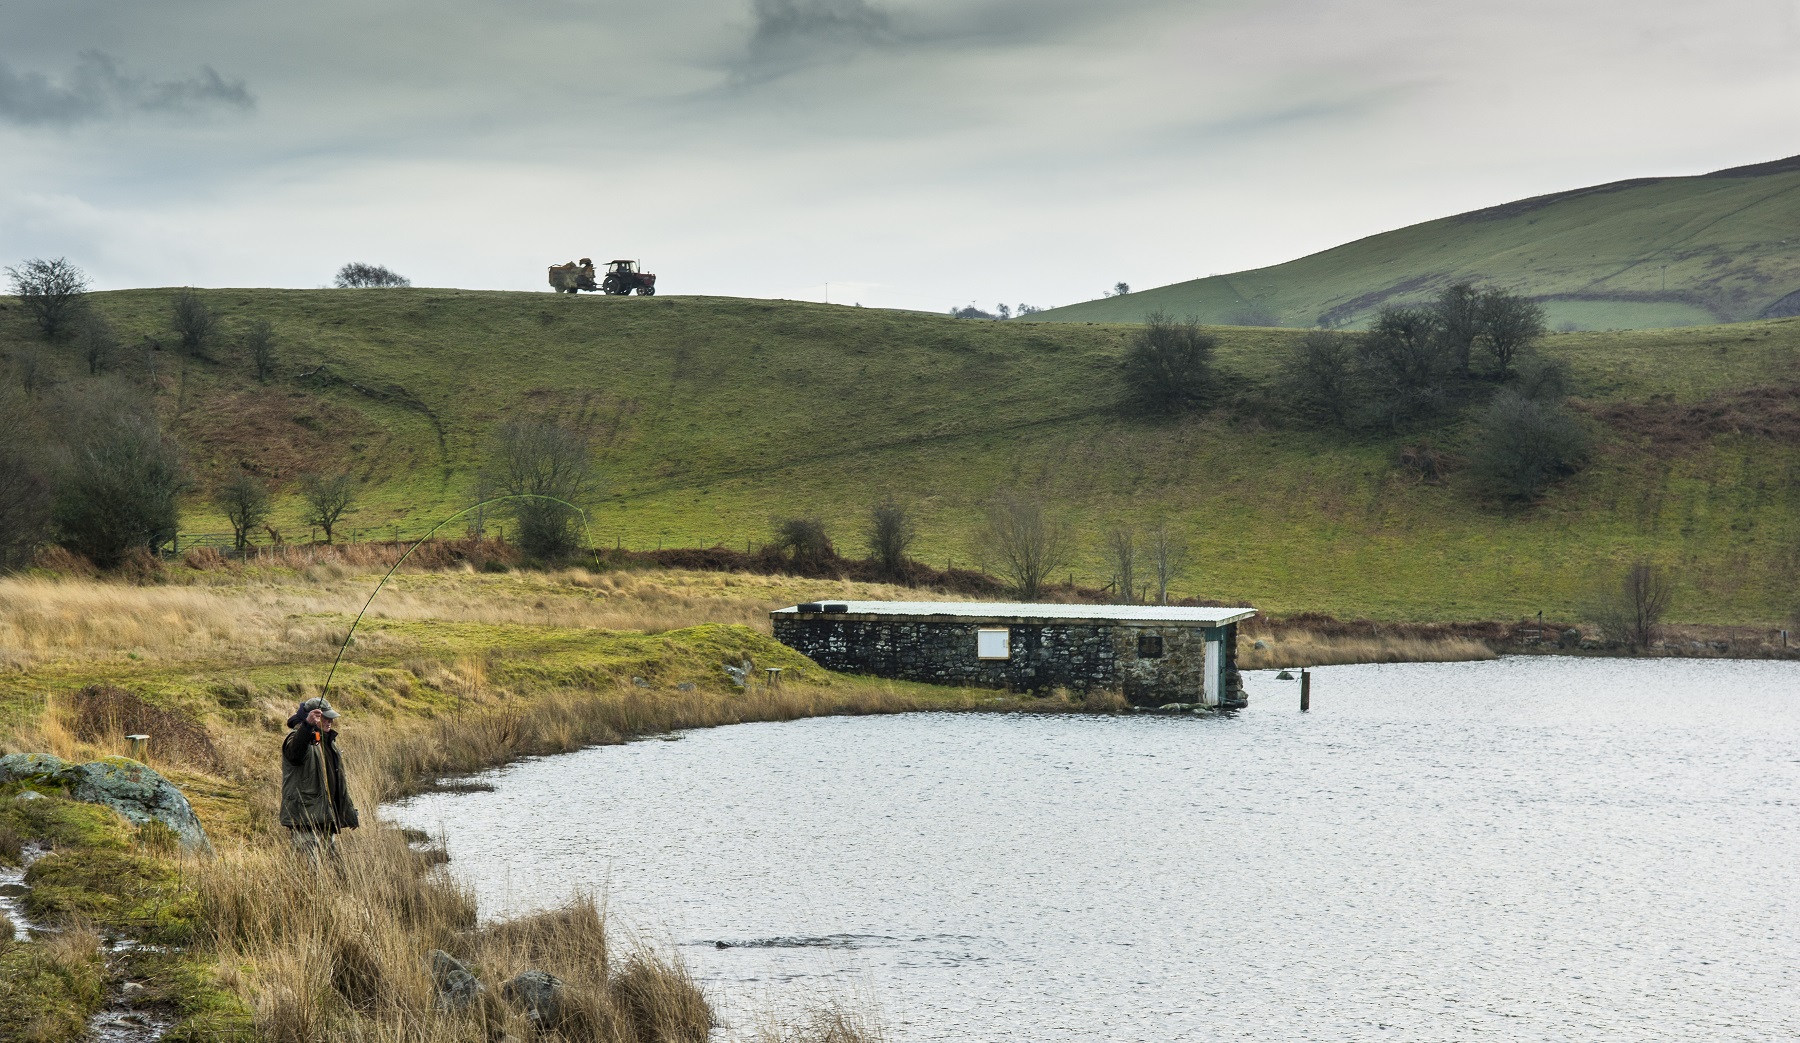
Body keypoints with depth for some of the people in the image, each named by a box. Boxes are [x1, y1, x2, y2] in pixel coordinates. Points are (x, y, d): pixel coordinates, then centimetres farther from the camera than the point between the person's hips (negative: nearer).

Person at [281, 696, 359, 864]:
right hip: (304, 820, -9)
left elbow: (339, 781, 28)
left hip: (326, 819, 9)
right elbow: (294, 751, -36)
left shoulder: (327, 740, 20)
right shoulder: (298, 737, -8)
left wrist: (350, 815, 29)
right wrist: (308, 725, -53)